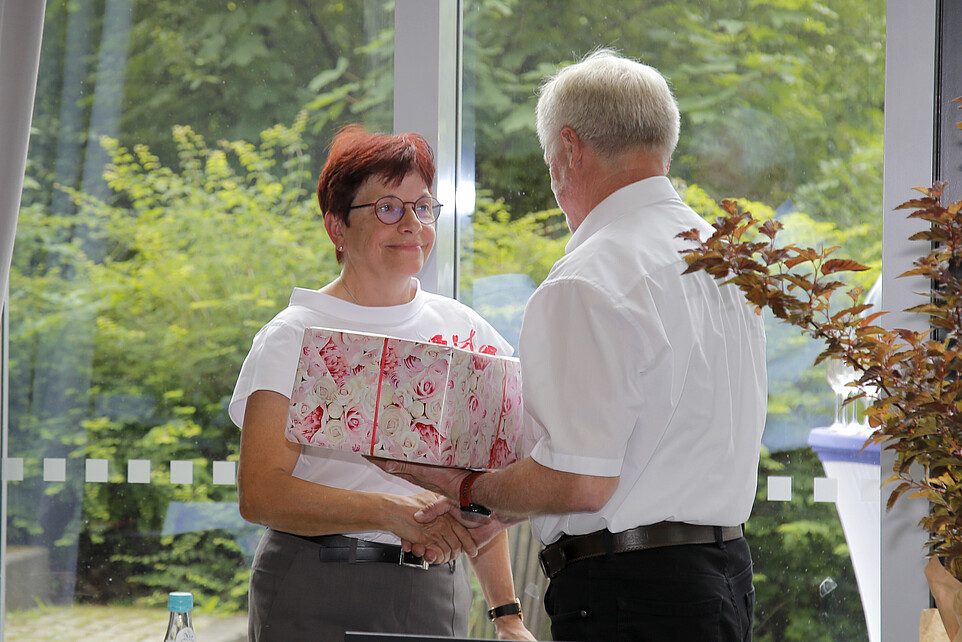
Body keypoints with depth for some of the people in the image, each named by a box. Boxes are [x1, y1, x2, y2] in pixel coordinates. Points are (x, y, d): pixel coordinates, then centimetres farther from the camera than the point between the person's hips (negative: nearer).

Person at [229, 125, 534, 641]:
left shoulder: (461, 329, 11)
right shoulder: (294, 336, -4)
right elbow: (260, 493, -15)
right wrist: (390, 512, -25)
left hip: (437, 595, 4)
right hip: (317, 596, -4)